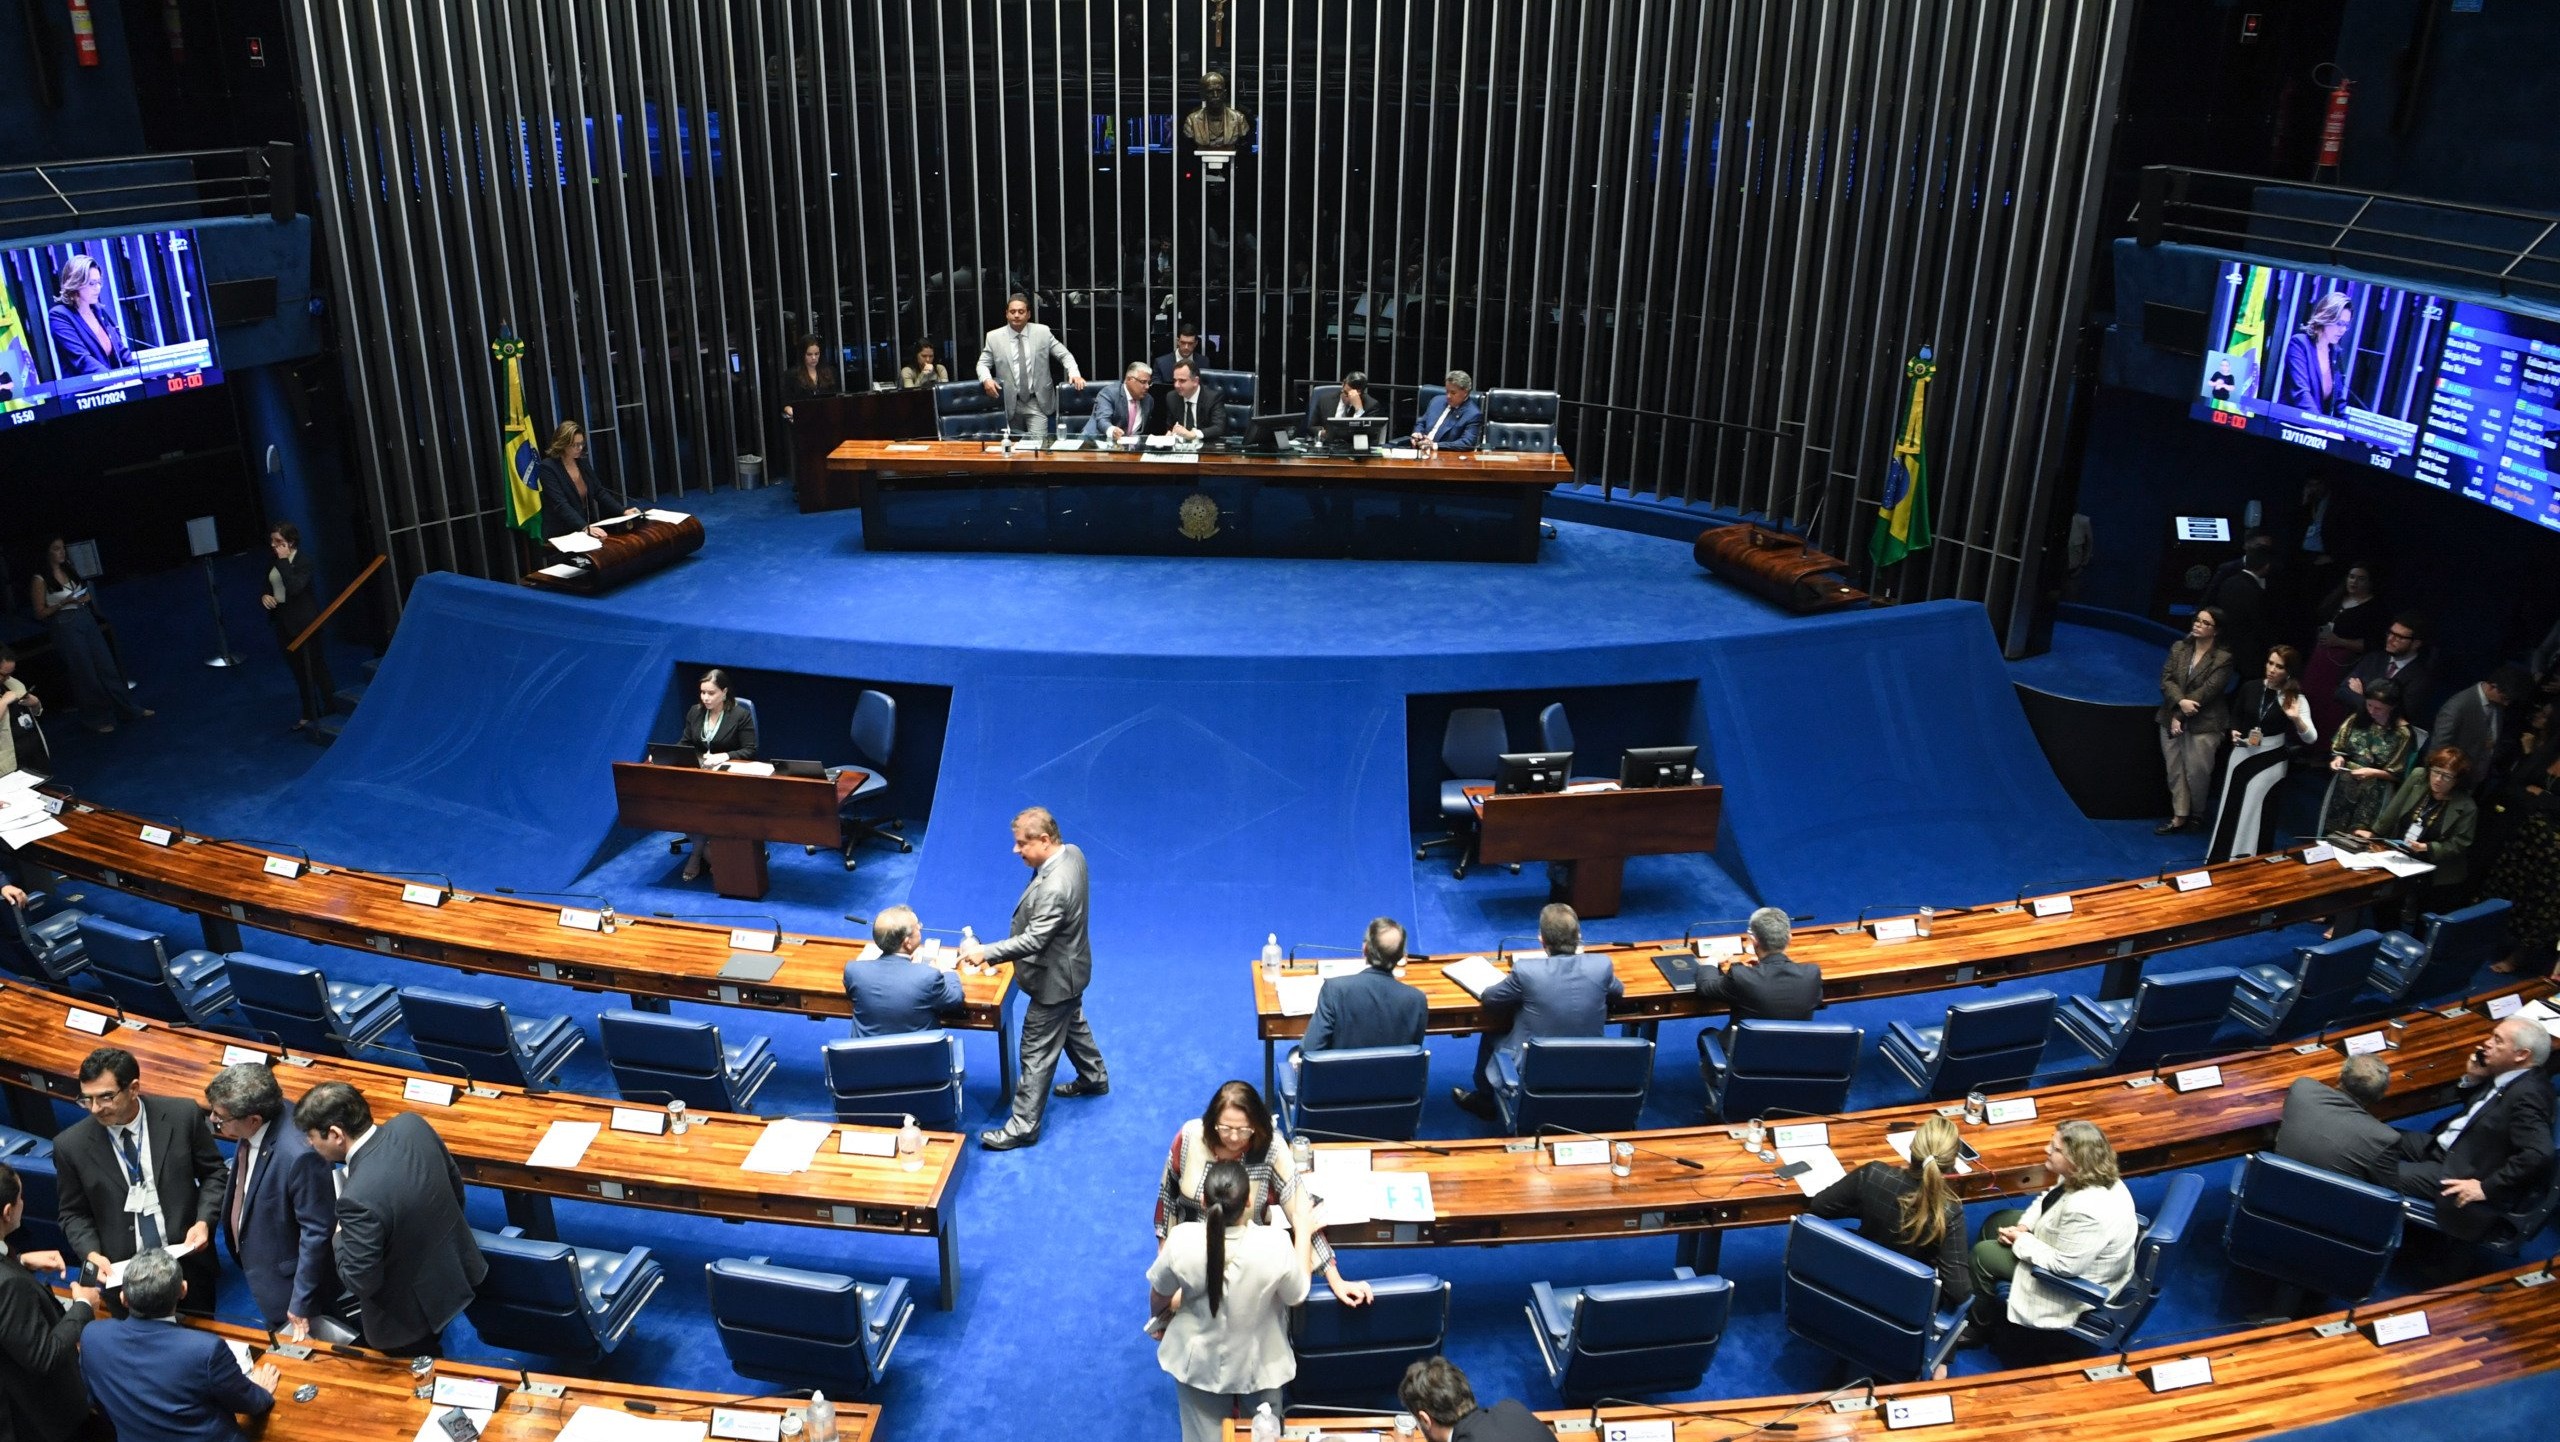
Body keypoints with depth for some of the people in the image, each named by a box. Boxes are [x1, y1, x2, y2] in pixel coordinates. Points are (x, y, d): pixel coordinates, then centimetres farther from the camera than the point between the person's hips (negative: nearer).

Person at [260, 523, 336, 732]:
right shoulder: (272, 565, 10)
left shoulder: (303, 562, -12)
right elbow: (267, 590, 16)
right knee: (300, 672, 13)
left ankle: (332, 712, 6)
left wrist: (284, 561, -22)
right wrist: (264, 597, -7)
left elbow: (294, 587, -26)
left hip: (305, 624, -7)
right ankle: (309, 716, 21)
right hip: (285, 625, 7)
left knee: (317, 669, -2)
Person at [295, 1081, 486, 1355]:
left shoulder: (359, 1197, -38)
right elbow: (455, 1186, 0)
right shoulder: (412, 1124, -16)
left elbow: (361, 1281, -26)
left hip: (411, 1316, -7)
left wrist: (340, 1237, -9)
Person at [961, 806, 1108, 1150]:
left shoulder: (1054, 889, -38)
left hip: (1055, 979, -10)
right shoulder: (1072, 853, -9)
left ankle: (1023, 1126, 15)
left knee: (1036, 1053, 3)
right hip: (1070, 966, 10)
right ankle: (1094, 1077, 54)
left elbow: (1033, 941, -36)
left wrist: (985, 953, -35)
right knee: (1072, 1024, 32)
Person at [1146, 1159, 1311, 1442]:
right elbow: (1296, 1295, -11)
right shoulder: (1274, 1246, -32)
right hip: (1257, 1362, -1)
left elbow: (1159, 1295, -7)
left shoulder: (1182, 1240, -28)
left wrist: (1159, 1316, 17)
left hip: (1199, 1361, 1)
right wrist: (1303, 1230, -2)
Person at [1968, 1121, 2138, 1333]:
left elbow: (2064, 1265, -32)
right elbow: (2047, 1200, 7)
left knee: (1982, 1254, -1)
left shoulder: (2087, 1209, -41)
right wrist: (2023, 1227, -8)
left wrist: (2021, 1241, -20)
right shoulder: (2083, 1176, -13)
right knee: (1994, 1223, 20)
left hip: (2078, 1278, -9)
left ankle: (1980, 1324, 24)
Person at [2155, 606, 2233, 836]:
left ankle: (2197, 815, 22)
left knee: (2196, 773, 1)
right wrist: (2181, 702, -21)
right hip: (2172, 719, 4)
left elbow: (2207, 691, -14)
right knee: (2175, 770, 6)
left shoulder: (2223, 658, -9)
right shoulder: (2178, 649, 5)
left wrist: (2180, 717, -16)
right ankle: (2179, 817, 12)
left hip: (2204, 725, -4)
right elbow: (2166, 680, -3)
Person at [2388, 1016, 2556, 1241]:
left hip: (2462, 1171, -10)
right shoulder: (2503, 1074, 1)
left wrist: (2486, 1188, -28)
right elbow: (2465, 1101, 19)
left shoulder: (2527, 1095, -26)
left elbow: (2538, 1154, -34)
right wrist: (2471, 1078, -4)